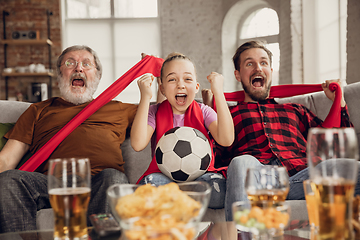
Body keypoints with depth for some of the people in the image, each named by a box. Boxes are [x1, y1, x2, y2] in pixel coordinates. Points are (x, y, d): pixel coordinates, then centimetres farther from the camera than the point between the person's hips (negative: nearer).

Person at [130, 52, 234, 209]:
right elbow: (138, 144, -16)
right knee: (149, 182, -35)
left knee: (219, 187, -32)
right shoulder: (154, 112, 5)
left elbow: (226, 140, -15)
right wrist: (145, 97, -17)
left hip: (200, 175, 1)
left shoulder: (203, 112, 6)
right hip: (164, 175, 0)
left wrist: (218, 92, -15)